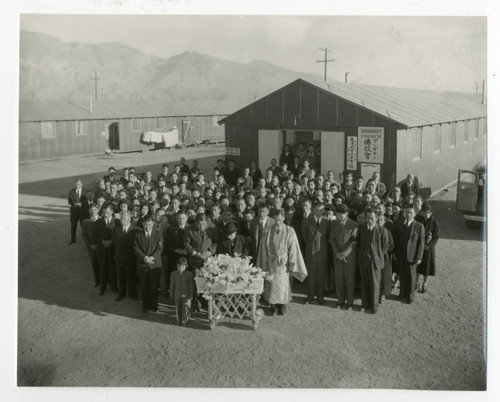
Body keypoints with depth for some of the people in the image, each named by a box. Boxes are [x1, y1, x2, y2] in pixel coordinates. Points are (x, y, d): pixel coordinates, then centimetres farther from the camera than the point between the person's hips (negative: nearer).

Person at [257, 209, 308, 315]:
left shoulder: (289, 231, -6)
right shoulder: (267, 231, -1)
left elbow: (293, 249, -5)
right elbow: (263, 249, 2)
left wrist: (291, 265, -8)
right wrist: (264, 265, 1)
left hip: (283, 263, -1)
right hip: (270, 263, 1)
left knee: (282, 284, 2)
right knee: (271, 285, 4)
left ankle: (282, 306, 19)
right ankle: (273, 305, 21)